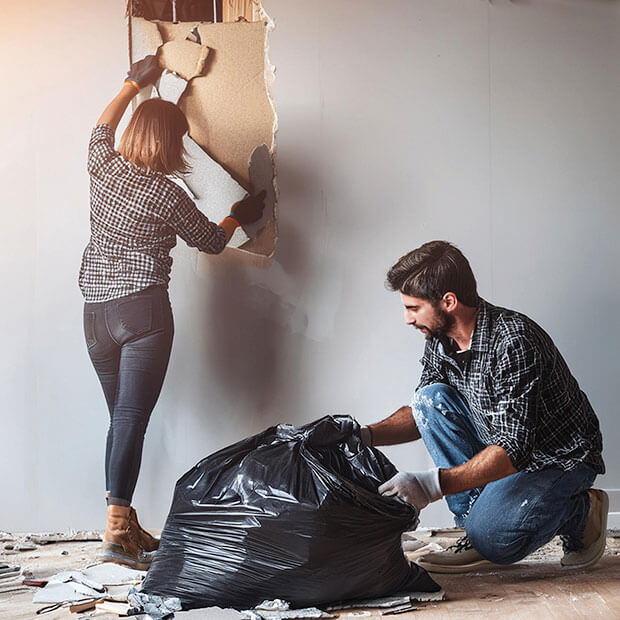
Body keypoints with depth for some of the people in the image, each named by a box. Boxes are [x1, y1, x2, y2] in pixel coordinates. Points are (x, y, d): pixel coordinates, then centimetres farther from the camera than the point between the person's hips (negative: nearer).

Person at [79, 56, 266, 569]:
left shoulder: (103, 167, 5)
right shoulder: (167, 194, -8)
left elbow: (103, 126, 30)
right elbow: (212, 242, 7)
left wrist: (134, 84, 41)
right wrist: (239, 217, 27)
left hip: (96, 311, 6)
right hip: (144, 310, -6)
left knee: (122, 417, 12)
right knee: (133, 417, -9)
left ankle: (127, 527, 15)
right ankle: (116, 530, -15)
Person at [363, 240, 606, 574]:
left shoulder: (514, 342, -31)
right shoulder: (439, 341, -5)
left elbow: (513, 450, -36)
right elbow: (423, 413, 9)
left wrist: (433, 484, -43)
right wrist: (366, 435, -8)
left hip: (561, 457, -8)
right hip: (501, 443, 8)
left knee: (491, 538, -27)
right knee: (431, 397, -12)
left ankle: (581, 512, 3)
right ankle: (477, 520, -7)